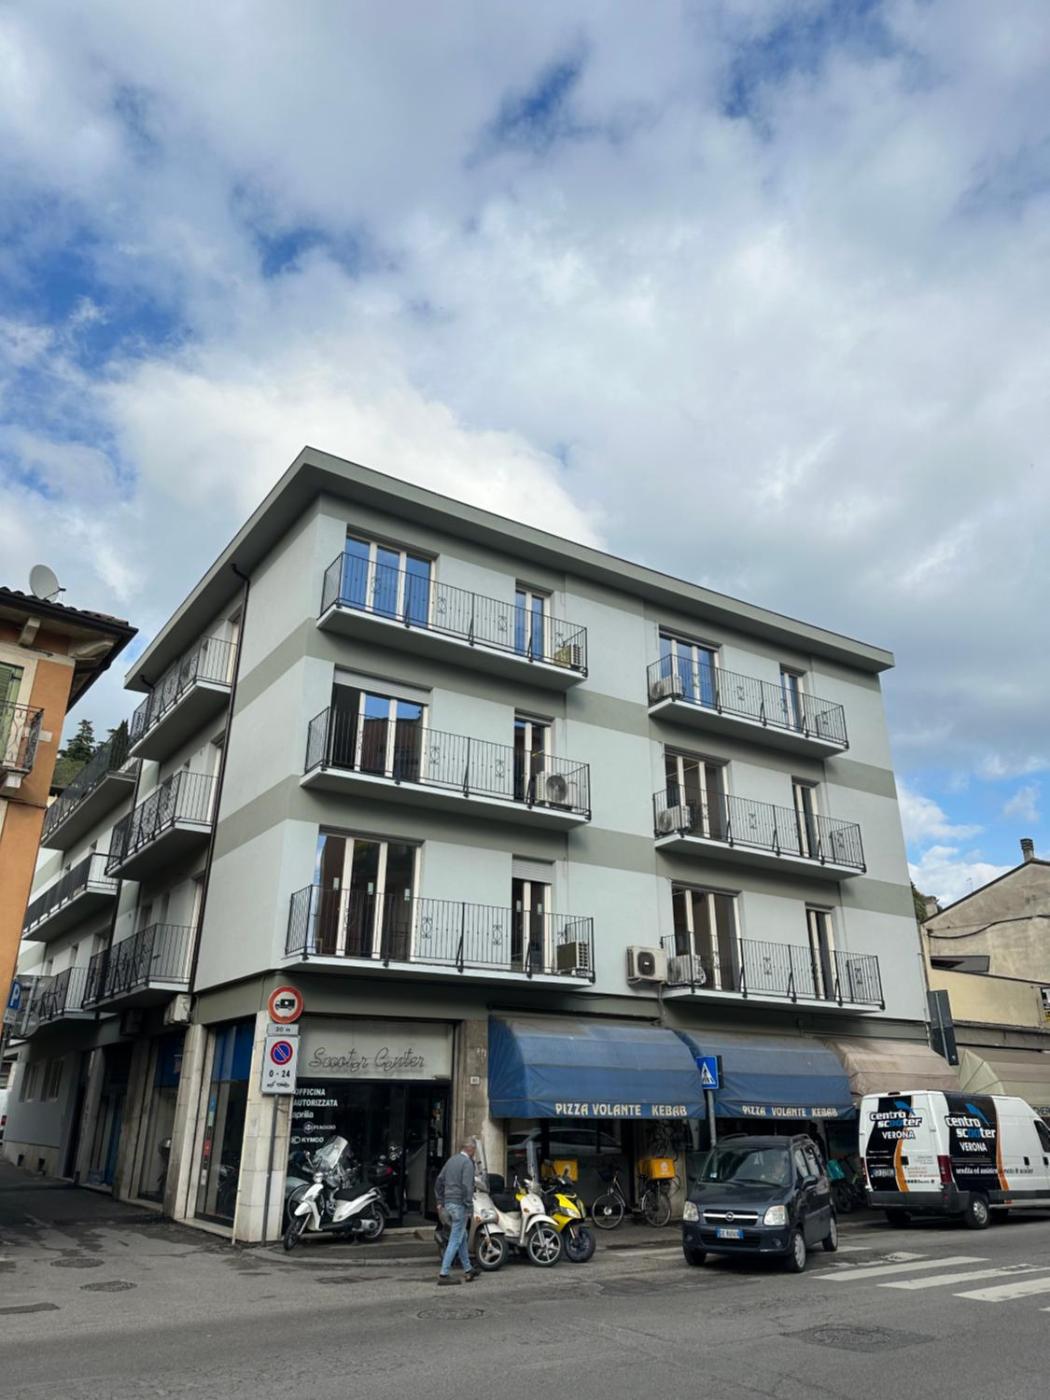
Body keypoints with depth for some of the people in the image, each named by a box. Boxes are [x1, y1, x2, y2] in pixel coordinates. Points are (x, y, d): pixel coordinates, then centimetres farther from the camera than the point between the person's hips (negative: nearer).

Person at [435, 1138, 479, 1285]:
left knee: (462, 1237, 18)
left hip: (448, 1204, 9)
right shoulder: (467, 1163, -12)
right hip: (459, 1205, -9)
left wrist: (440, 1201, 20)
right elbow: (467, 1186, -20)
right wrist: (469, 1207, -16)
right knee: (455, 1240, -4)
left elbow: (439, 1182, 16)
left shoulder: (451, 1160, 13)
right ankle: (443, 1274, -5)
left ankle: (467, 1270, 25)